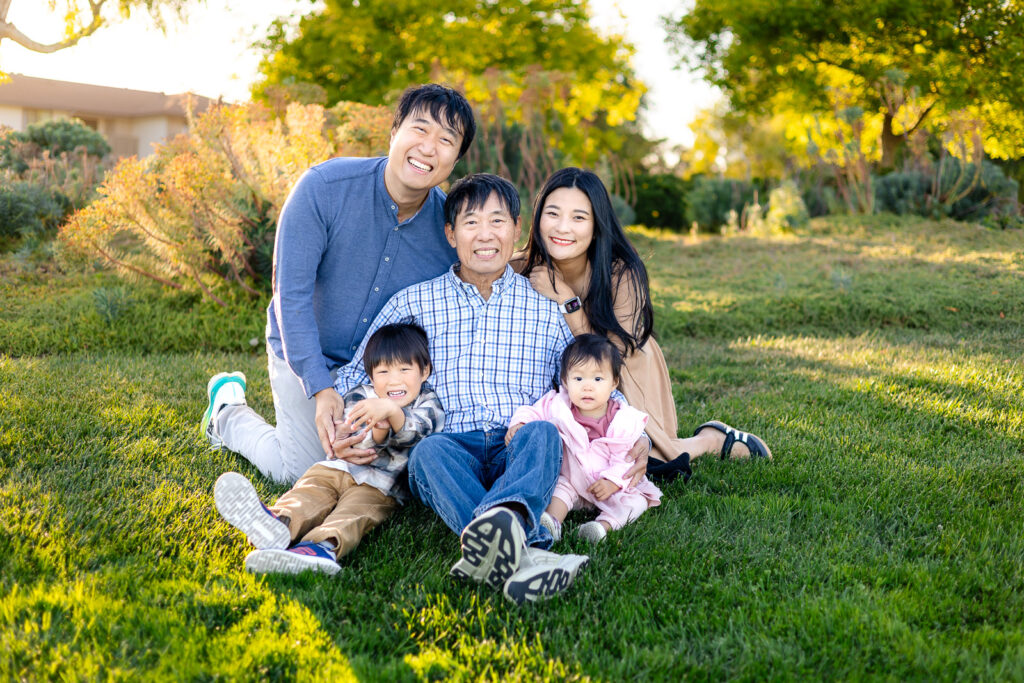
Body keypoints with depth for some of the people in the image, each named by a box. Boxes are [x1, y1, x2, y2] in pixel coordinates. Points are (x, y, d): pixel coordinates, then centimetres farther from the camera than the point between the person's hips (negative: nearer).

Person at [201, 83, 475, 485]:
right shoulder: (324, 187, -25)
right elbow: (292, 294, -24)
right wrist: (320, 388, -31)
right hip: (306, 351, -3)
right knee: (305, 475, -2)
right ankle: (227, 411, 26)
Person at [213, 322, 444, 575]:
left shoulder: (428, 405, 4)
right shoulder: (359, 397, 10)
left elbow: (415, 431, -19)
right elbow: (359, 446, -5)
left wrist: (391, 411, -40)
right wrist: (377, 432, -29)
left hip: (381, 486, -4)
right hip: (337, 469, 4)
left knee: (355, 511, -33)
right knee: (309, 492, -26)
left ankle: (324, 546, -65)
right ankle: (279, 523, -59)